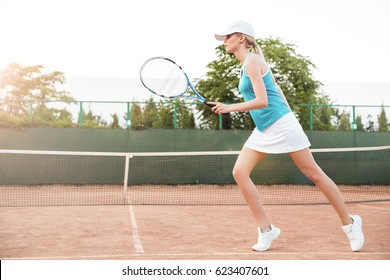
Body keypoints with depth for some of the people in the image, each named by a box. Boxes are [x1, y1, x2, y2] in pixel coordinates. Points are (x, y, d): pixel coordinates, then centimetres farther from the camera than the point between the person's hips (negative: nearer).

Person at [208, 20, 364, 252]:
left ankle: (349, 222, 18)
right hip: (263, 130, 9)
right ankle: (266, 229, 1)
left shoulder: (252, 60, -13)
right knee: (239, 172, -5)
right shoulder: (248, 63, 15)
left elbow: (262, 101, -21)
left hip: (281, 125, -9)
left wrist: (230, 108, -16)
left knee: (314, 174, 1)